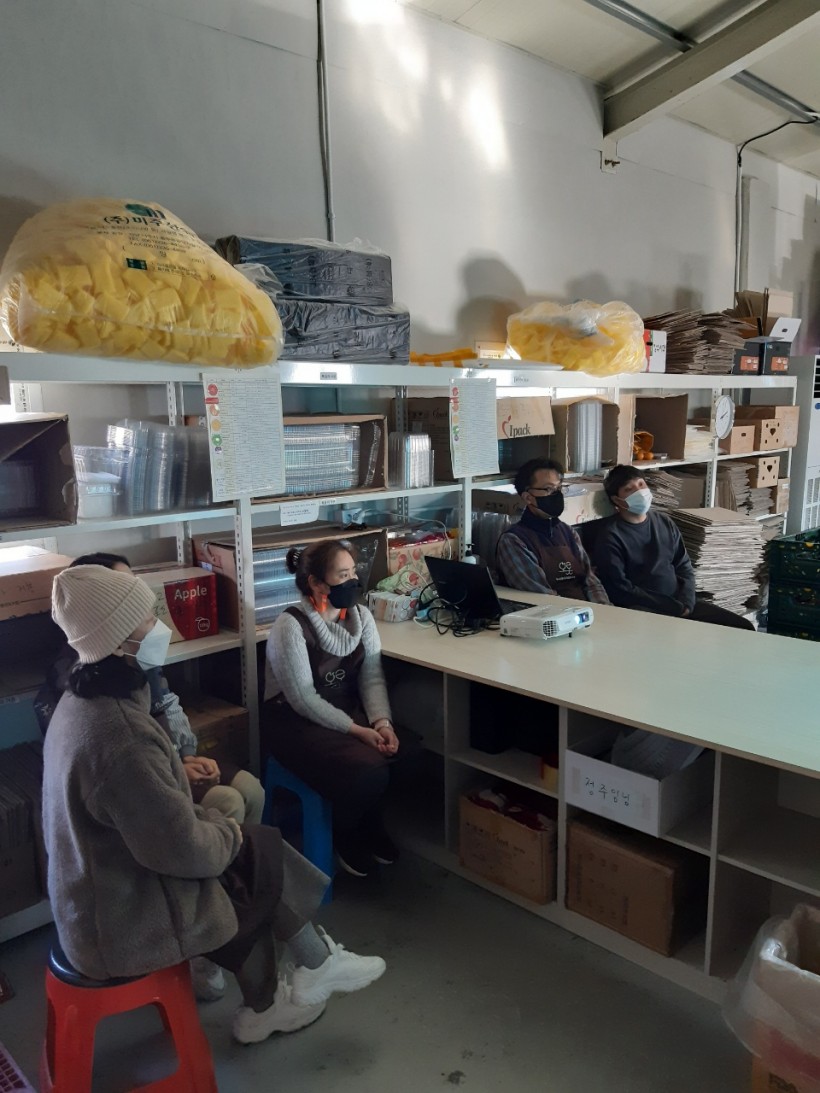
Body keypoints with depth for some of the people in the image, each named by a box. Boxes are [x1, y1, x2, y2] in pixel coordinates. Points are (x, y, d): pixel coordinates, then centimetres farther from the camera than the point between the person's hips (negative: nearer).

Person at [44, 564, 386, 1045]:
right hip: (126, 921, -9)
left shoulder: (85, 701, -1)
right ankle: (317, 968, 25)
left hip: (102, 892, 9)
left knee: (250, 857, 13)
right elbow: (183, 849, -27)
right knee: (264, 857, 2)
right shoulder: (119, 736, -34)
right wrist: (228, 835, -8)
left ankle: (261, 1009, 27)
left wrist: (180, 773, 4)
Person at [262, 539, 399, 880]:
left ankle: (371, 828, 11)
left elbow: (372, 676, -4)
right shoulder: (290, 626, -20)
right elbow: (303, 699, -22)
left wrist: (382, 722, -22)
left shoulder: (361, 616, 0)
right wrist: (358, 730, -26)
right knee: (366, 769, -28)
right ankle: (345, 839, 6)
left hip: (347, 710, 6)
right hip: (295, 721, -6)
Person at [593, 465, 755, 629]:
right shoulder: (611, 536, -8)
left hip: (679, 602, 7)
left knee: (743, 628, -3)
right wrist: (675, 608, -14)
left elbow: (684, 566, 15)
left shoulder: (664, 522, 12)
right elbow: (621, 591, -14)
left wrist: (686, 603, -5)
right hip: (642, 609, -6)